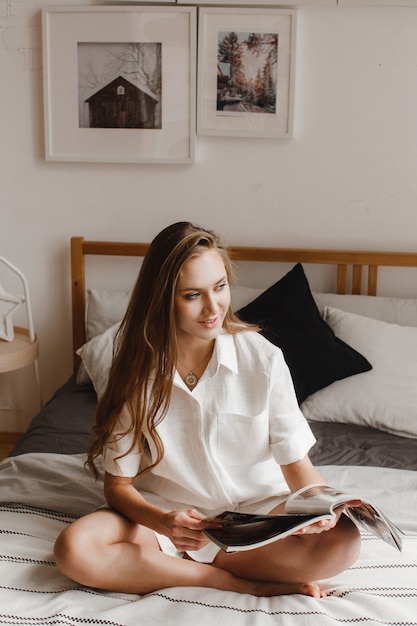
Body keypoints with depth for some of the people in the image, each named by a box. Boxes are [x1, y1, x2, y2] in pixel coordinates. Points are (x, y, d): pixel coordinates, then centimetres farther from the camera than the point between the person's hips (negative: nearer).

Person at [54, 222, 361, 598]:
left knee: (342, 541, -28)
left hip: (256, 511, 0)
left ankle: (175, 567, -14)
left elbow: (297, 464, -8)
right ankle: (249, 584, -17)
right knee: (75, 549, -27)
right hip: (166, 514, 1)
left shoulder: (262, 358, -12)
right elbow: (119, 484, -7)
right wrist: (163, 522, -28)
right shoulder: (138, 370, -10)